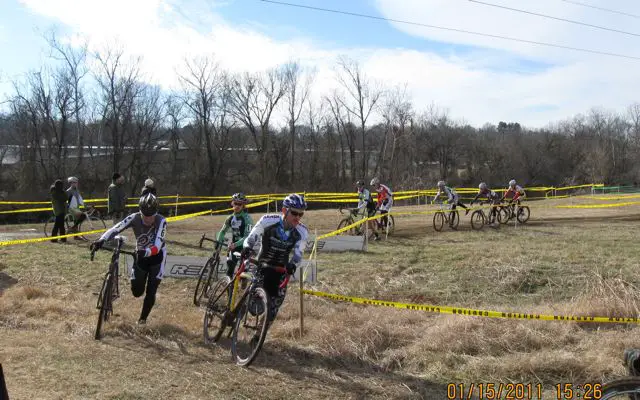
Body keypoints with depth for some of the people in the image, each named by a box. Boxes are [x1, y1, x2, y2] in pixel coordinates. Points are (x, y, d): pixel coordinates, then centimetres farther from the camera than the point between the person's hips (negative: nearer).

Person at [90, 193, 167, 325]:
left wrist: (146, 252, -60)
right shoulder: (134, 218, -23)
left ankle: (143, 319, 15)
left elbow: (157, 247, -40)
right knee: (137, 292, 6)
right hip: (140, 255, 3)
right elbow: (115, 229, -35)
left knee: (151, 292, -7)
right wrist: (101, 240, -53)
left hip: (156, 256, -3)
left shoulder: (161, 221, -30)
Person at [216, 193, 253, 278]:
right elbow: (223, 231, 12)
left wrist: (235, 244, -35)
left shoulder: (247, 218, -16)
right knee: (229, 269, -1)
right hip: (233, 246, 5)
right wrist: (218, 242, -5)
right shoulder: (231, 218, 3)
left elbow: (248, 236, -24)